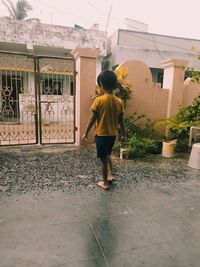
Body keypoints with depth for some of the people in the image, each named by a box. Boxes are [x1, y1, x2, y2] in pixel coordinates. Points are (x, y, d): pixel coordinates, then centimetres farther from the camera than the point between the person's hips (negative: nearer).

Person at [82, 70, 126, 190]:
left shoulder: (99, 100, -15)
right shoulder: (119, 101, -1)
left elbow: (92, 119, -12)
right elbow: (121, 121, 3)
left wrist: (86, 133, -1)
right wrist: (124, 134, 14)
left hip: (101, 134, -5)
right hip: (113, 134, 5)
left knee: (103, 159, 8)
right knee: (107, 155, 28)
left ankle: (105, 183, 20)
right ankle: (111, 175, 28)